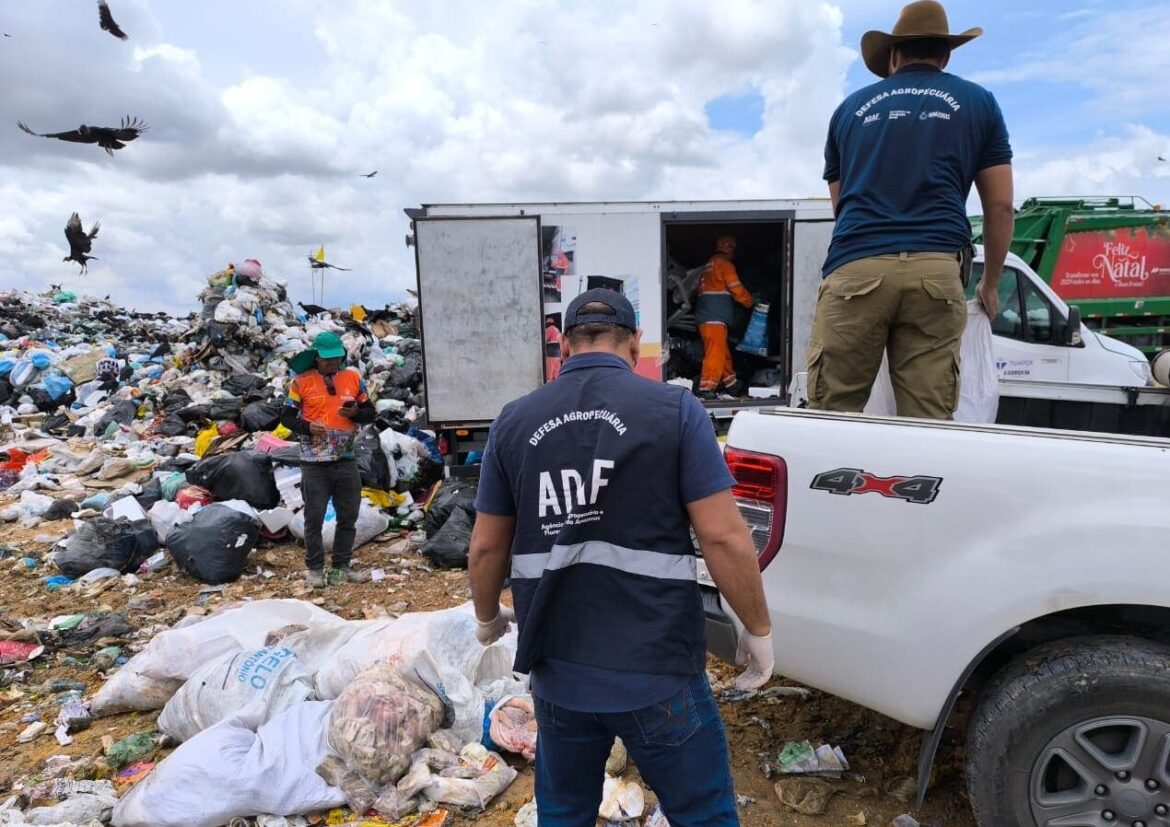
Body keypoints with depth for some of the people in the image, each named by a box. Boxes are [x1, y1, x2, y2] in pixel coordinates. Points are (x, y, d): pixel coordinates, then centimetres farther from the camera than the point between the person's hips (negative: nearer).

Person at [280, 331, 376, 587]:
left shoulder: (353, 378, 6)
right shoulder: (301, 382, -2)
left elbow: (370, 413, 10)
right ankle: (315, 568, 17)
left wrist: (355, 413, -11)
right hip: (314, 463, -3)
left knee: (348, 516, 9)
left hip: (347, 461, 3)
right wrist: (307, 427, -18)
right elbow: (286, 417, 1)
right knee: (314, 518, 4)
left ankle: (342, 566, 23)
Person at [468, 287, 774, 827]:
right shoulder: (674, 410, -9)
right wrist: (758, 629, 2)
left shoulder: (514, 421, 1)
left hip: (557, 670, 4)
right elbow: (723, 537, -13)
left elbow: (487, 547, 5)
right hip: (656, 670, -3)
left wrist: (488, 618, 23)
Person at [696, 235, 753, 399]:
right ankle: (706, 389, -16)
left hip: (706, 317, 9)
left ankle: (731, 385, 23)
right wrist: (751, 302, 9)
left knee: (724, 354, 15)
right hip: (715, 318, -9)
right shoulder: (724, 264, -3)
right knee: (715, 353, -12)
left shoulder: (709, 266, 25)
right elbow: (737, 289, -6)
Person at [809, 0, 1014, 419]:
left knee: (832, 413, 0)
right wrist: (990, 284, 31)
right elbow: (1000, 206, 19)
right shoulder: (978, 102, 22)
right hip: (936, 270, 0)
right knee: (929, 421, 0)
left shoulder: (851, 107, 26)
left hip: (855, 268, 0)